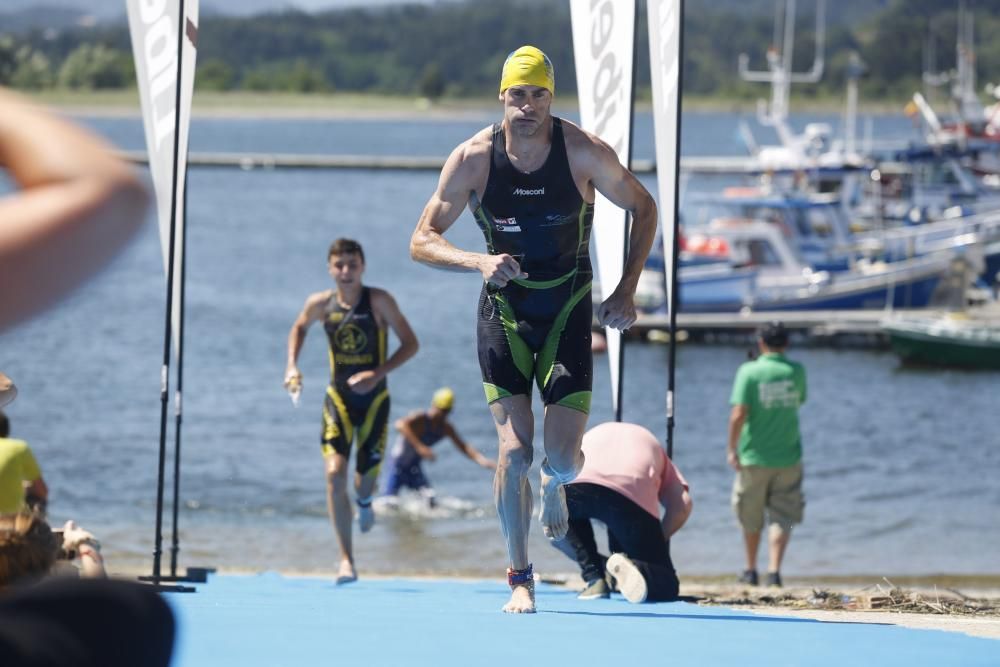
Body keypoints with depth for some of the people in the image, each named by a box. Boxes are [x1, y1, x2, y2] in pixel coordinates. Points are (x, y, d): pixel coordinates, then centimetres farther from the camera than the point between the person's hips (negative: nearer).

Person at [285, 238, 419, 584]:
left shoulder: (379, 301, -14)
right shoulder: (320, 304, -5)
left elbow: (410, 343, -11)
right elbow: (299, 327, 17)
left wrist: (378, 374, -23)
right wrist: (292, 366, 2)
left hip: (374, 398, -1)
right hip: (338, 397, 1)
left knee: (366, 475, 8)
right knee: (335, 472, -16)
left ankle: (364, 501, 50)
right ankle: (346, 559, -12)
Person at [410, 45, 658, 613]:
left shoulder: (585, 153, -13)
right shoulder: (473, 158, -13)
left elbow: (644, 209, 2)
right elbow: (422, 241, -8)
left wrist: (627, 291, -5)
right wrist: (479, 262, -27)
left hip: (568, 310, 0)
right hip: (504, 311, 0)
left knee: (563, 457, -6)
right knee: (513, 450, -11)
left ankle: (556, 484, 34)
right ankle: (521, 577, 4)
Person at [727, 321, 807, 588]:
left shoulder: (749, 371, -11)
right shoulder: (796, 371, -2)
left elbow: (738, 414, -16)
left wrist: (731, 449, -8)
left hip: (754, 456, -1)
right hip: (788, 456, 1)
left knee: (751, 517, 15)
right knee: (782, 517, 2)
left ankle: (751, 571, 25)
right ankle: (774, 570, -13)